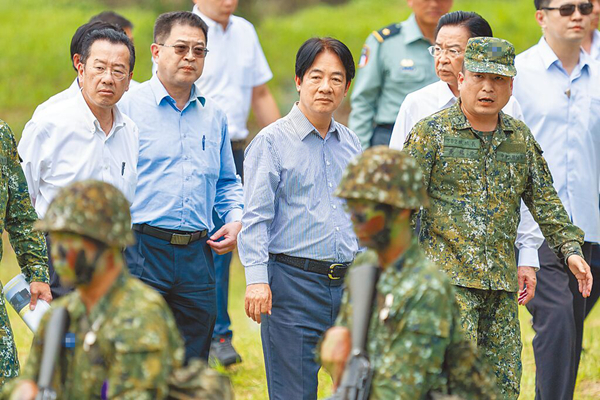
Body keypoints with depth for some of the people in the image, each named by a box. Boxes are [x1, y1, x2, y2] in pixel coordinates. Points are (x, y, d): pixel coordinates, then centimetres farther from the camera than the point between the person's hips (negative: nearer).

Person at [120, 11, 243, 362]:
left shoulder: (214, 116, 16)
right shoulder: (128, 108, -1)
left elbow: (227, 183, 25)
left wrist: (236, 220, 7)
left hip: (197, 255, 5)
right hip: (142, 253, -5)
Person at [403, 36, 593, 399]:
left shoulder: (521, 138, 13)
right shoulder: (430, 133, -2)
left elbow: (545, 200, 17)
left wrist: (570, 247, 5)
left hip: (502, 285, 5)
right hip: (447, 277, -5)